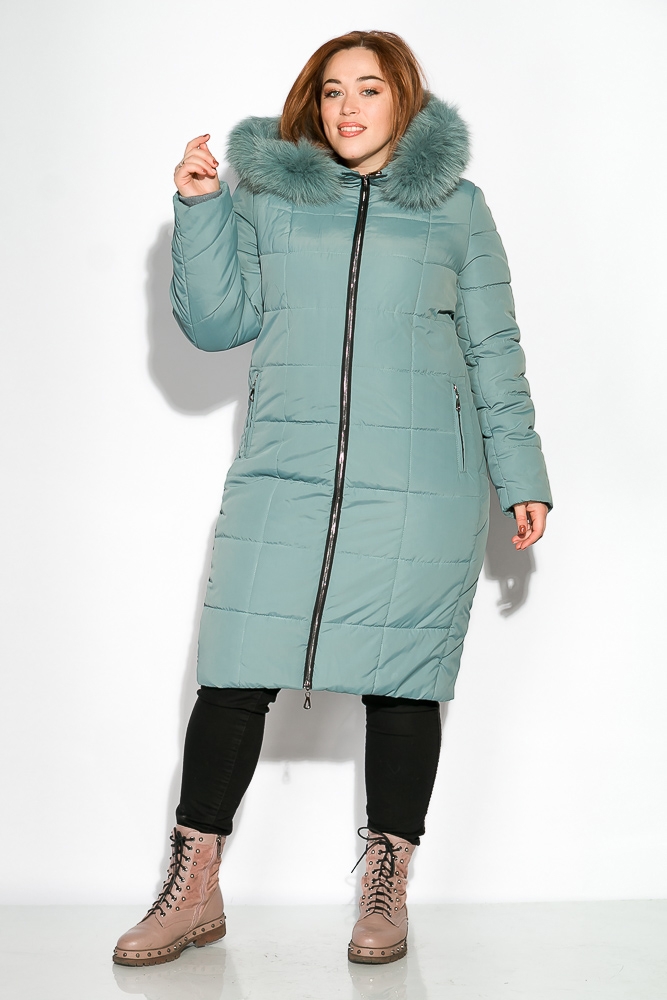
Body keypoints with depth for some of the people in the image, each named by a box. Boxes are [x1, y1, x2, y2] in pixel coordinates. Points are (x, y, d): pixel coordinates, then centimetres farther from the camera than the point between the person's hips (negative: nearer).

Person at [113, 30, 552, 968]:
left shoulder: (456, 206, 10)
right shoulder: (266, 196, 12)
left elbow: (494, 353, 11)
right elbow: (215, 321, 9)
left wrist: (520, 475, 8)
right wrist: (198, 207, 0)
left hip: (420, 487, 0)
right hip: (283, 475, 1)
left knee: (402, 678, 4)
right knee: (235, 672, -3)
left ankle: (386, 891, 19)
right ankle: (193, 890, 11)